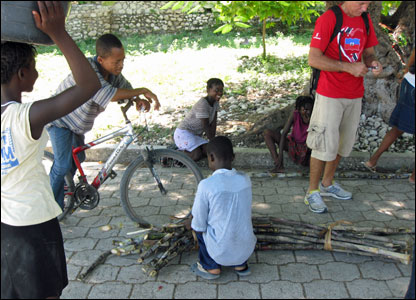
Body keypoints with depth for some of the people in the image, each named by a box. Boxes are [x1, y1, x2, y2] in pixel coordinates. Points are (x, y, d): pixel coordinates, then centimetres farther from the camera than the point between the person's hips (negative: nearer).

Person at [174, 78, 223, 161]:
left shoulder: (216, 102, 3)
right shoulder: (203, 104, -24)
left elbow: (213, 123, 2)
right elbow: (206, 126, -22)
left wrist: (213, 139, -3)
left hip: (196, 134, 9)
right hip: (184, 132, -9)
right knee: (197, 156, -25)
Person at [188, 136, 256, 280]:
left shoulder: (206, 185, -21)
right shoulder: (245, 179, -6)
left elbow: (199, 226, -11)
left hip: (222, 252, -4)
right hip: (246, 250, 4)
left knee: (197, 226, 19)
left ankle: (211, 267, 22)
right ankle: (241, 264, 23)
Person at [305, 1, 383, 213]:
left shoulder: (365, 19, 9)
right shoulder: (328, 19, -12)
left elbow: (368, 52, 18)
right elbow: (313, 59, -19)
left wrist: (373, 62, -6)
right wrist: (349, 67, -23)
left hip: (355, 95, 7)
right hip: (330, 94, -7)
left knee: (343, 143, 15)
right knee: (325, 144, -5)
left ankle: (327, 184, 31)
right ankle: (312, 192, 9)